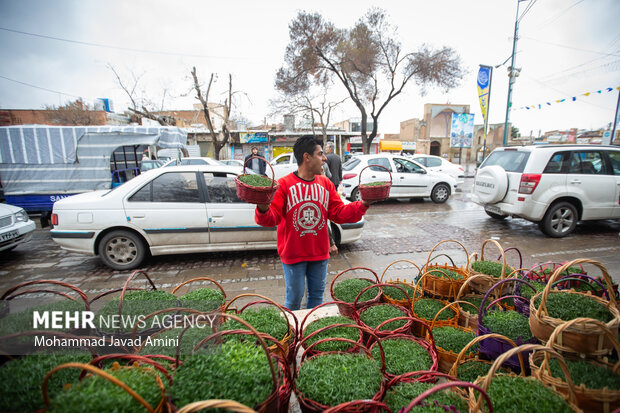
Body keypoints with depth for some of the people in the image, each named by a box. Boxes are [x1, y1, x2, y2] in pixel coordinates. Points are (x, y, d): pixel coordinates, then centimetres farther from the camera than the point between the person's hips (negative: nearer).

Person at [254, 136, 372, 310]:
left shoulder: (326, 184, 3)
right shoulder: (284, 184, -12)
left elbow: (339, 213, 2)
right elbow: (272, 218, -17)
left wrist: (363, 205, -10)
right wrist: (263, 210, -39)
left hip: (319, 253, 5)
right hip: (293, 254, -4)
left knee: (317, 295, 18)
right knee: (294, 297, 9)